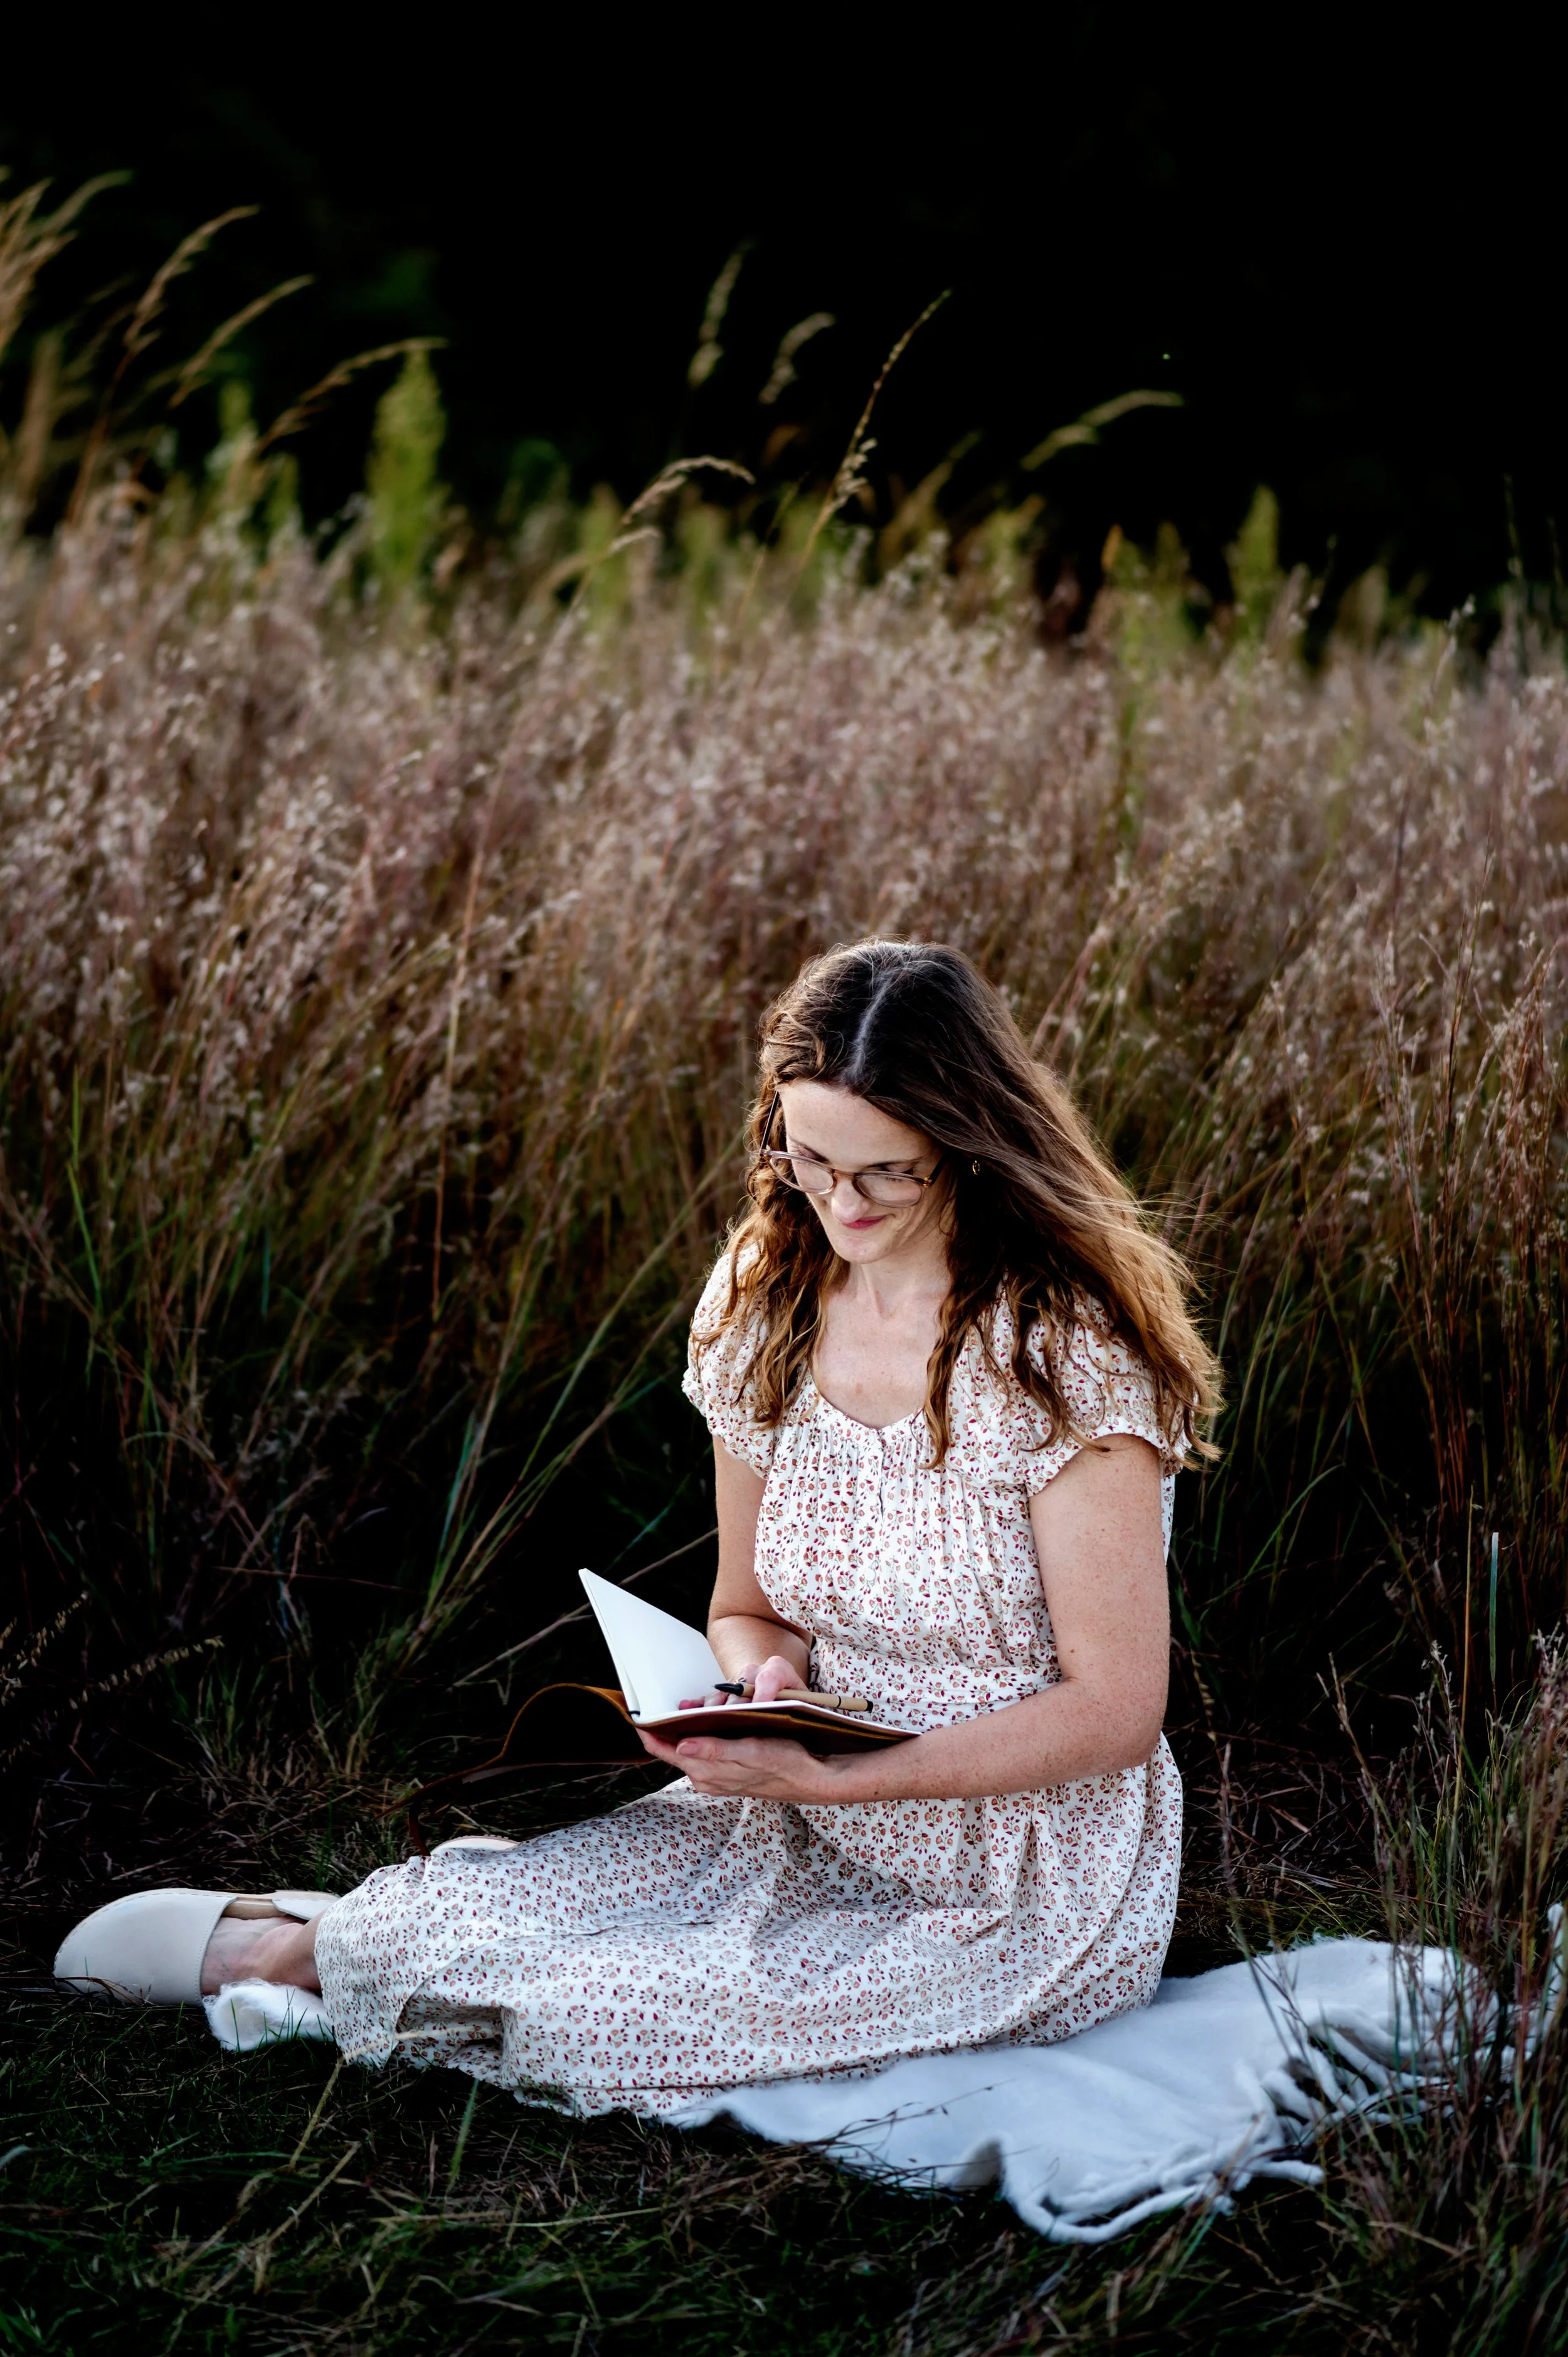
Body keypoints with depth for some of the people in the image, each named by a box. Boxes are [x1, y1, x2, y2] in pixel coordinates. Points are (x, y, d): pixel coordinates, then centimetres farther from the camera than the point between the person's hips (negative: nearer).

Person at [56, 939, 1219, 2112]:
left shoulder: (1062, 1353, -20)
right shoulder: (764, 1306, -1)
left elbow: (1115, 1713, -18)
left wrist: (831, 1777, -26)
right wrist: (768, 1682, -14)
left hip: (1030, 1894, -5)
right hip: (818, 1828, 5)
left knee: (594, 2017, -21)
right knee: (427, 1921, -18)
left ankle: (293, 1949, 5)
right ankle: (359, 1933, 14)